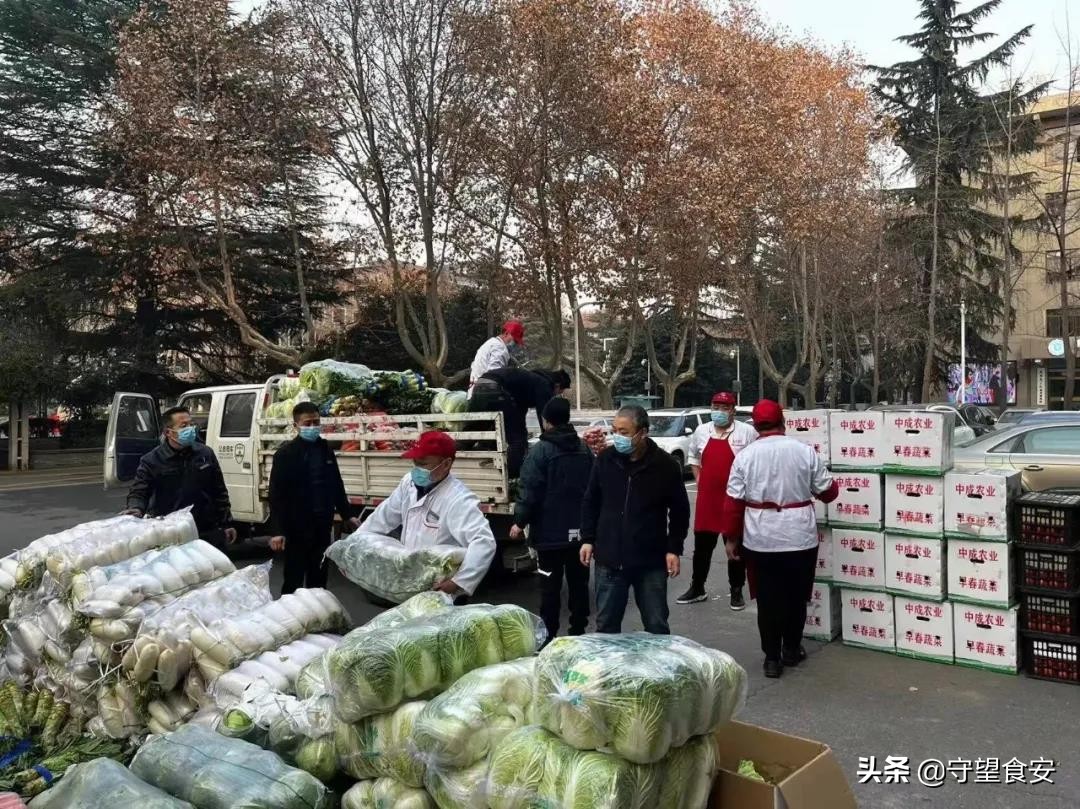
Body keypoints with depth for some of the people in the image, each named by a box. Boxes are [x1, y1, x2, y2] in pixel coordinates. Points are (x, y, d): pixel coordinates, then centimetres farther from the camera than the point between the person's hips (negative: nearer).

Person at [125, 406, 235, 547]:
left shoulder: (205, 454, 5)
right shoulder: (152, 461, -4)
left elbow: (219, 492, 10)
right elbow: (137, 492, -4)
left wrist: (226, 524, 9)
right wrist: (135, 509, -29)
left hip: (207, 531, 3)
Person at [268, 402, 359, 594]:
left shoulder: (326, 449, 8)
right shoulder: (286, 453, -8)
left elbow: (337, 485, 17)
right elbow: (276, 495, -12)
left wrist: (347, 515, 16)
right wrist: (278, 530, -18)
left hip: (322, 525, 5)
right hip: (297, 526, -5)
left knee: (318, 577, 15)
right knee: (294, 579, 4)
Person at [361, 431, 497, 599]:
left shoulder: (459, 500, -26)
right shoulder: (410, 482, -2)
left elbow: (484, 543, -36)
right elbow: (385, 516, 11)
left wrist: (459, 581, -40)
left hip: (441, 593, -7)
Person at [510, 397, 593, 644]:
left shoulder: (540, 451, -14)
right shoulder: (585, 450, 6)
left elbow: (530, 492, -17)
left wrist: (520, 522, -5)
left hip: (550, 531, -5)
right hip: (580, 530, 5)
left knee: (550, 585, 2)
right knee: (578, 582, 13)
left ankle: (548, 635, 6)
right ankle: (578, 631, 21)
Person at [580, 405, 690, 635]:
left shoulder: (666, 465, -8)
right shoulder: (605, 460, -2)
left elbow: (680, 511, 1)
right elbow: (590, 503, 9)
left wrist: (674, 549, -4)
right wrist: (587, 539, 3)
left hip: (651, 562, -2)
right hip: (609, 560, 2)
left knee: (657, 627, 11)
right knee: (606, 625, 12)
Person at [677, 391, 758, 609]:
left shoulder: (747, 432, -7)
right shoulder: (701, 431, 6)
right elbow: (692, 456, 21)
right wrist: (698, 479, 10)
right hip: (707, 497, 4)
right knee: (702, 545, 11)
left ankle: (737, 592, 20)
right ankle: (697, 588, 24)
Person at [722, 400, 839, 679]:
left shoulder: (745, 456, -5)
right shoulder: (805, 451, -4)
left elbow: (734, 501, -5)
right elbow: (828, 492, 4)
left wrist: (730, 537, 4)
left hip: (760, 539, 0)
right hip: (800, 537, 1)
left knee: (768, 600, 9)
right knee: (796, 597, 17)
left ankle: (772, 658, 14)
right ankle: (791, 650, 30)